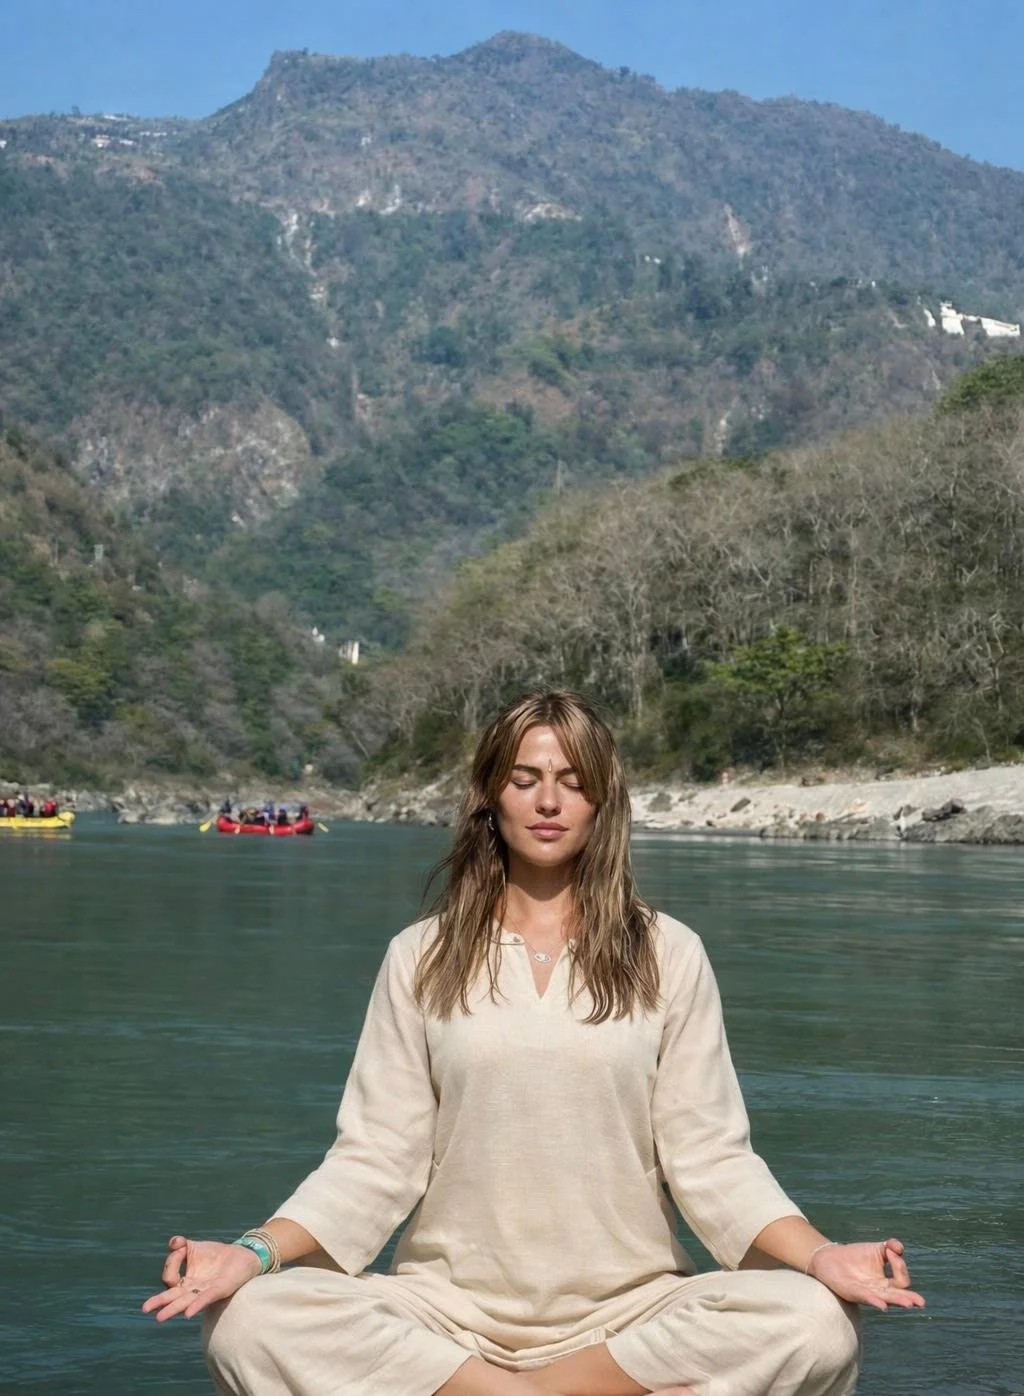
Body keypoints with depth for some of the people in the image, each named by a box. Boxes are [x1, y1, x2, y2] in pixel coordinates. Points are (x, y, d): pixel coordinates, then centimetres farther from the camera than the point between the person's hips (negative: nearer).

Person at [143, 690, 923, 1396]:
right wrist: (257, 1252, -14)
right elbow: (377, 1158, 3)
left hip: (628, 1309, 0)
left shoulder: (668, 955, 5)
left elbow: (710, 1156, 1)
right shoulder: (420, 959, 7)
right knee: (253, 1323, -29)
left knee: (814, 1324, -30)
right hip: (451, 1307, 1)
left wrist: (821, 1256, -17)